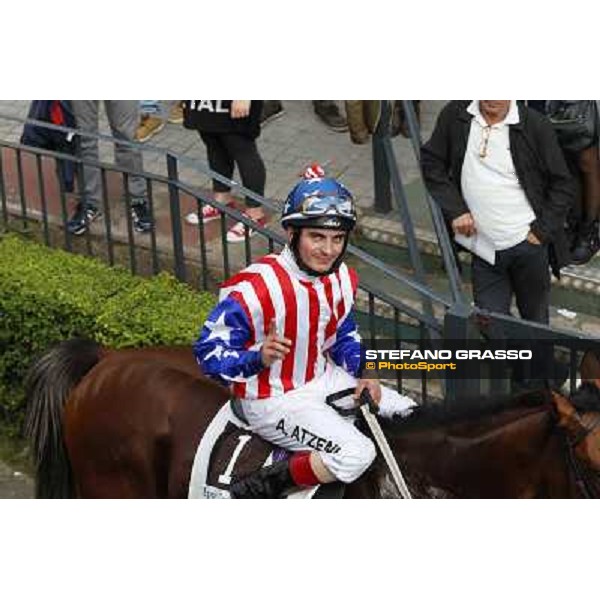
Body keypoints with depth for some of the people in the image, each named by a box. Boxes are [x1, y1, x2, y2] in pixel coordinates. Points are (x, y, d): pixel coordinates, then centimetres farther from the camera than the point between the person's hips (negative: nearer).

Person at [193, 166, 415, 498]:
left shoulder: (342, 279, -2)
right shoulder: (255, 288, -27)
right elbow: (209, 351, -23)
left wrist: (362, 376, 0)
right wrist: (259, 358, -40)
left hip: (324, 380, 8)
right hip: (274, 401, -8)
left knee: (408, 415, 9)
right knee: (356, 454, -26)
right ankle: (254, 492, -13)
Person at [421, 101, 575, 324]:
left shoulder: (536, 125, -9)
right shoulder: (455, 115, -4)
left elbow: (563, 186, -2)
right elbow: (431, 162, 6)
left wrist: (541, 231, -9)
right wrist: (455, 209, -5)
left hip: (528, 243, -1)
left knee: (536, 323, 13)